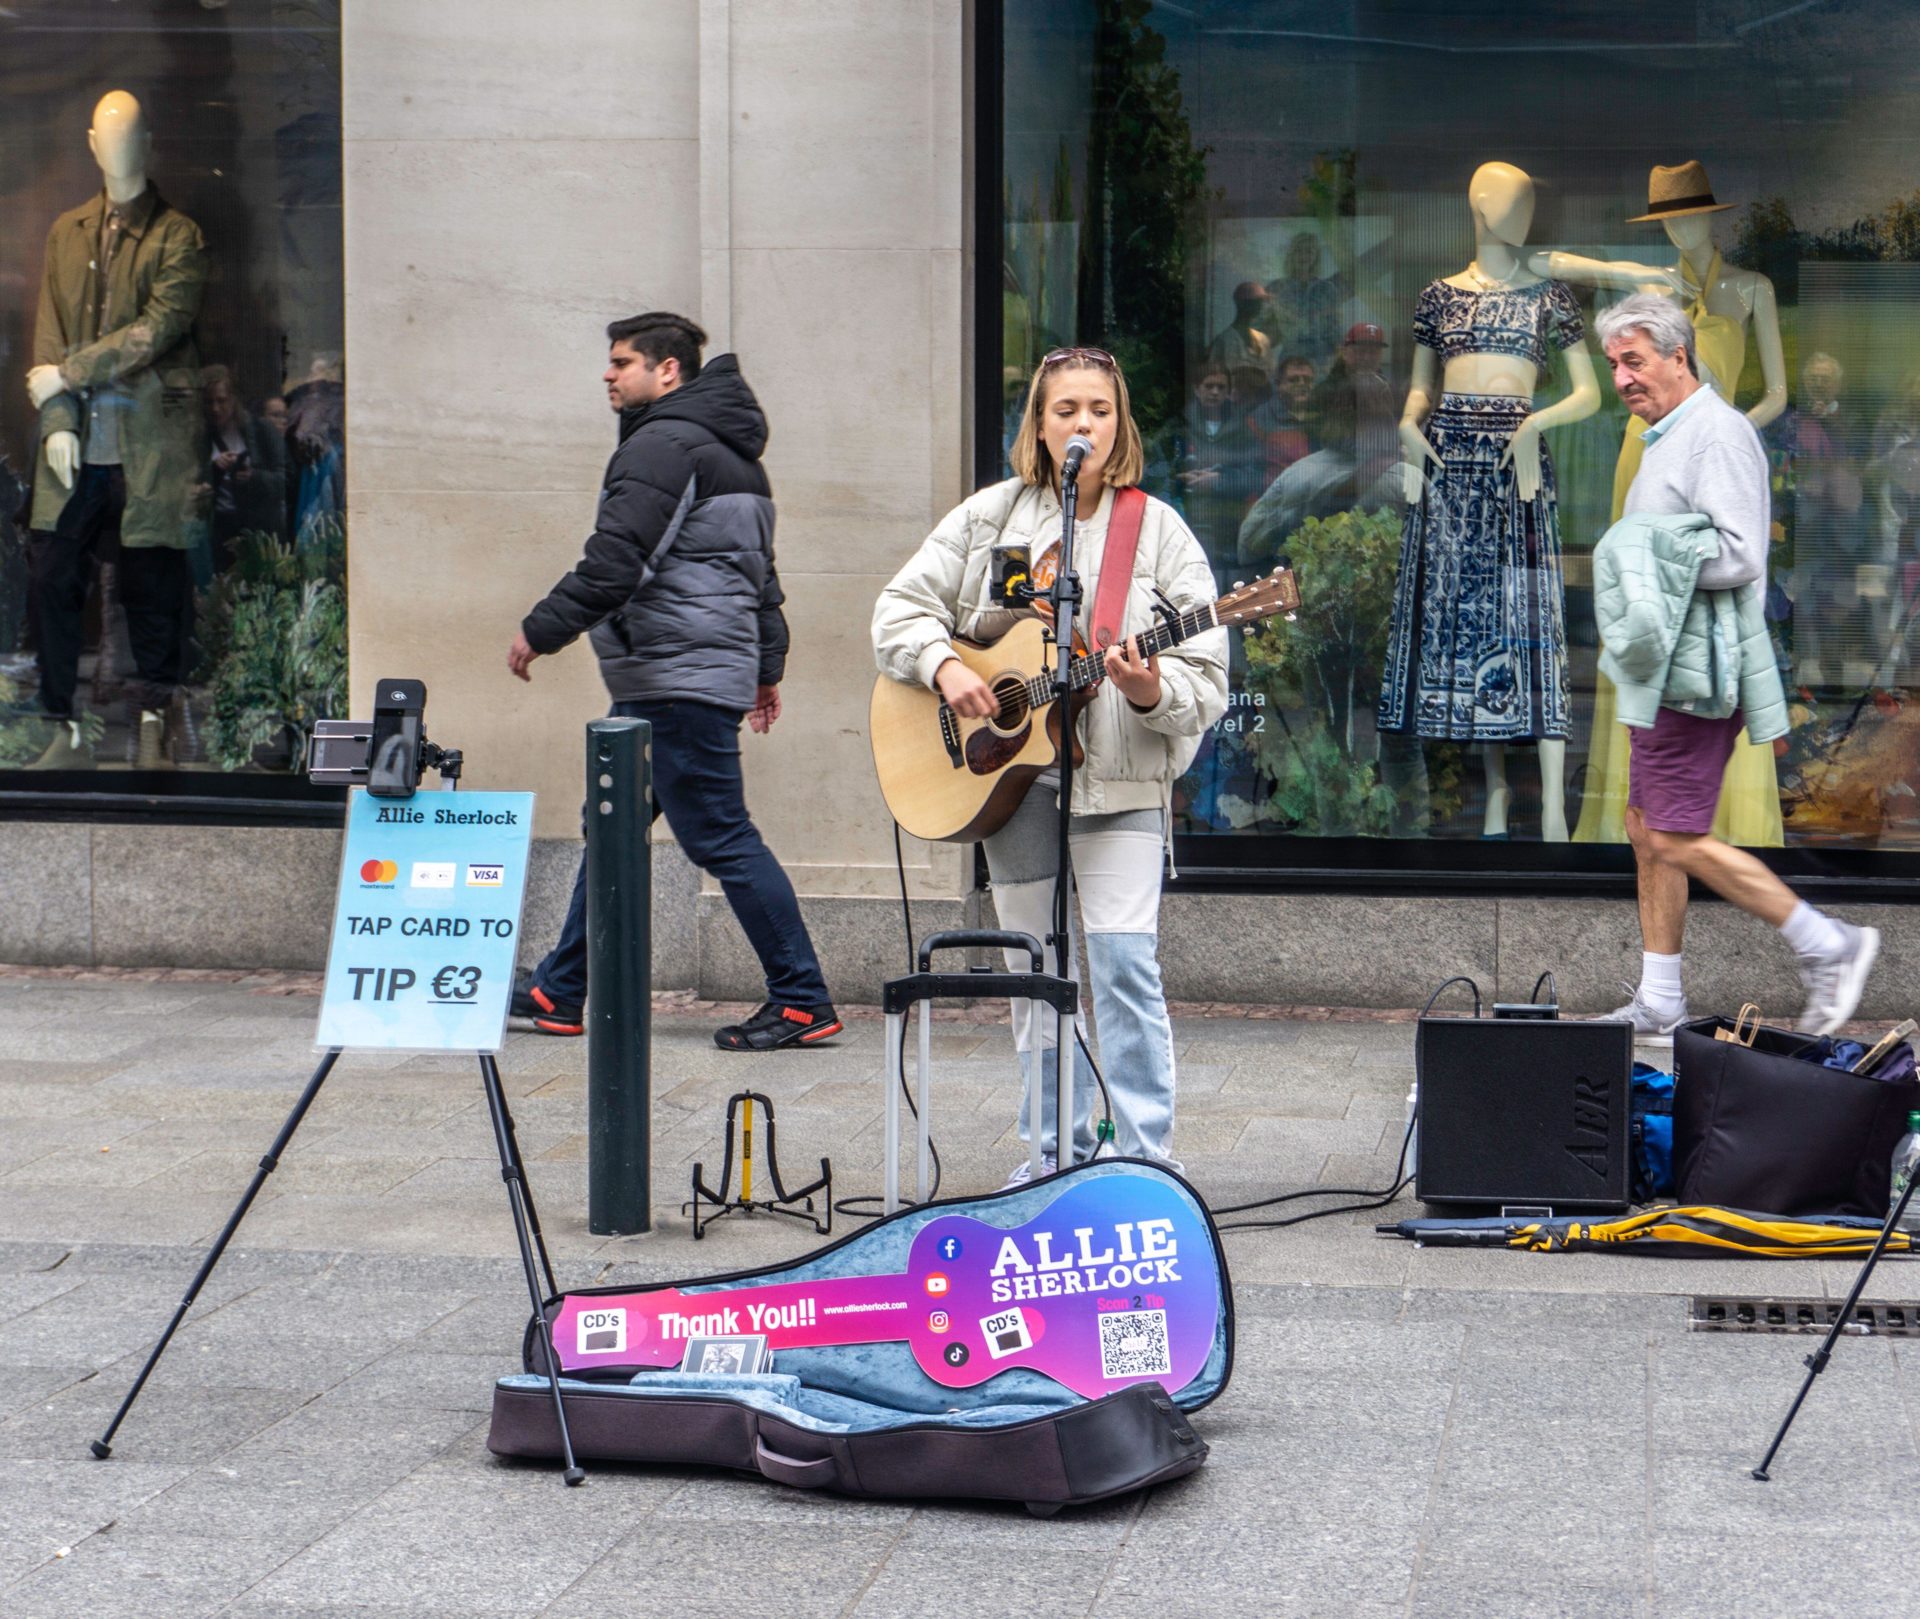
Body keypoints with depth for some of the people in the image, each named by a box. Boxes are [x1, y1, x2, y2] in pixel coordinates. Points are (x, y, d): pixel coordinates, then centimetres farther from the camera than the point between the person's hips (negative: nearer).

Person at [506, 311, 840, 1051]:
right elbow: (760, 570, 24)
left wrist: (540, 630, -12)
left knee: (720, 837, -8)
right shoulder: (729, 451, 20)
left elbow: (615, 560, -20)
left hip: (677, 678, -11)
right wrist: (766, 664, 28)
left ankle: (803, 1003, -6)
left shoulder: (663, 444, -13)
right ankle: (558, 993, 21)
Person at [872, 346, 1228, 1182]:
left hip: (1118, 774, -3)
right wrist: (944, 667, -11)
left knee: (1124, 957, -14)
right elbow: (901, 607, 8)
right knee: (1034, 966, 10)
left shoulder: (1158, 532, -3)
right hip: (1008, 772, 3)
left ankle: (1146, 1157, -6)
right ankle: (1058, 1151, 22)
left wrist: (1151, 692, -26)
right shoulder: (988, 517, 5)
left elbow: (1205, 682, -5)